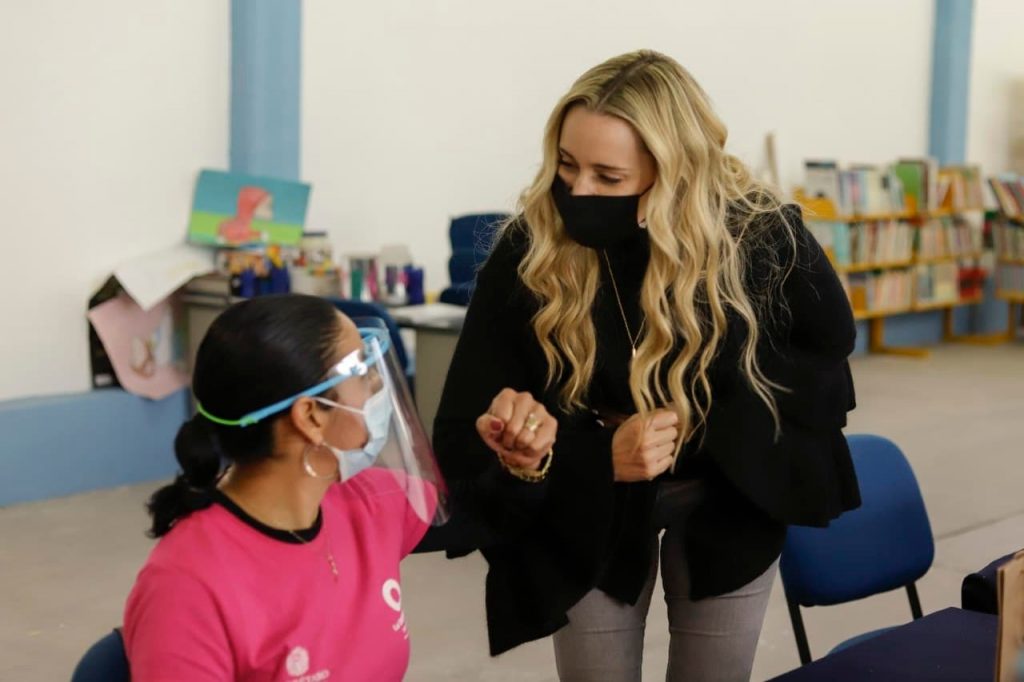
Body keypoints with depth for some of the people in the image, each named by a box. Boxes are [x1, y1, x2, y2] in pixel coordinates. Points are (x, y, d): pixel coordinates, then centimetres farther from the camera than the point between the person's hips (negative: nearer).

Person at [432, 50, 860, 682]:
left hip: (728, 498, 1)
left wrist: (710, 423, -16)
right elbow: (464, 438, -18)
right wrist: (602, 459, -33)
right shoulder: (527, 253, -22)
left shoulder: (760, 231, -22)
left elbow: (828, 339, -2)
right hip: (589, 514, 0)